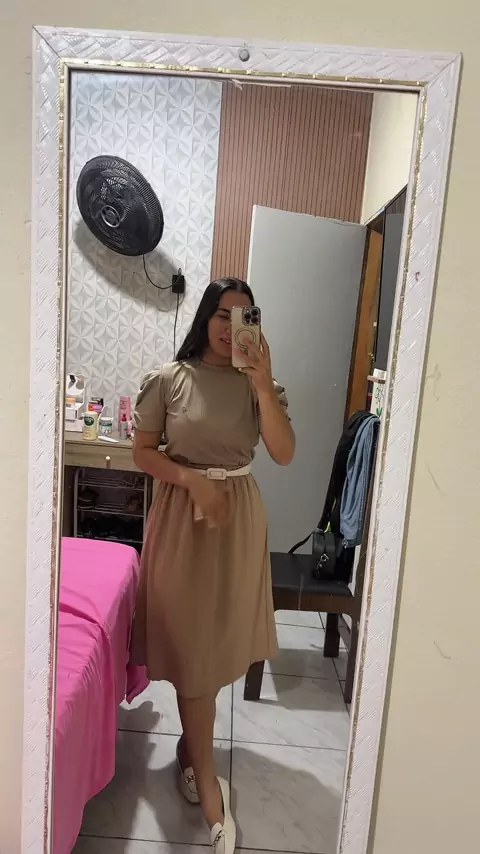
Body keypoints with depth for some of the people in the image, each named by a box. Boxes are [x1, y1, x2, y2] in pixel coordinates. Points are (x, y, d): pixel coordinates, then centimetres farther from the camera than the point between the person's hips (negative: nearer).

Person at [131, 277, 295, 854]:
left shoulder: (257, 383, 0)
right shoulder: (168, 379, -6)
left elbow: (284, 454, -11)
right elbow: (142, 452, -3)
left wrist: (264, 383, -20)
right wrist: (193, 480, -18)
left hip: (239, 515, 3)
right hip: (182, 515, -2)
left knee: (218, 640, 14)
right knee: (191, 644, 3)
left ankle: (190, 745, 40)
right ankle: (207, 784, 19)